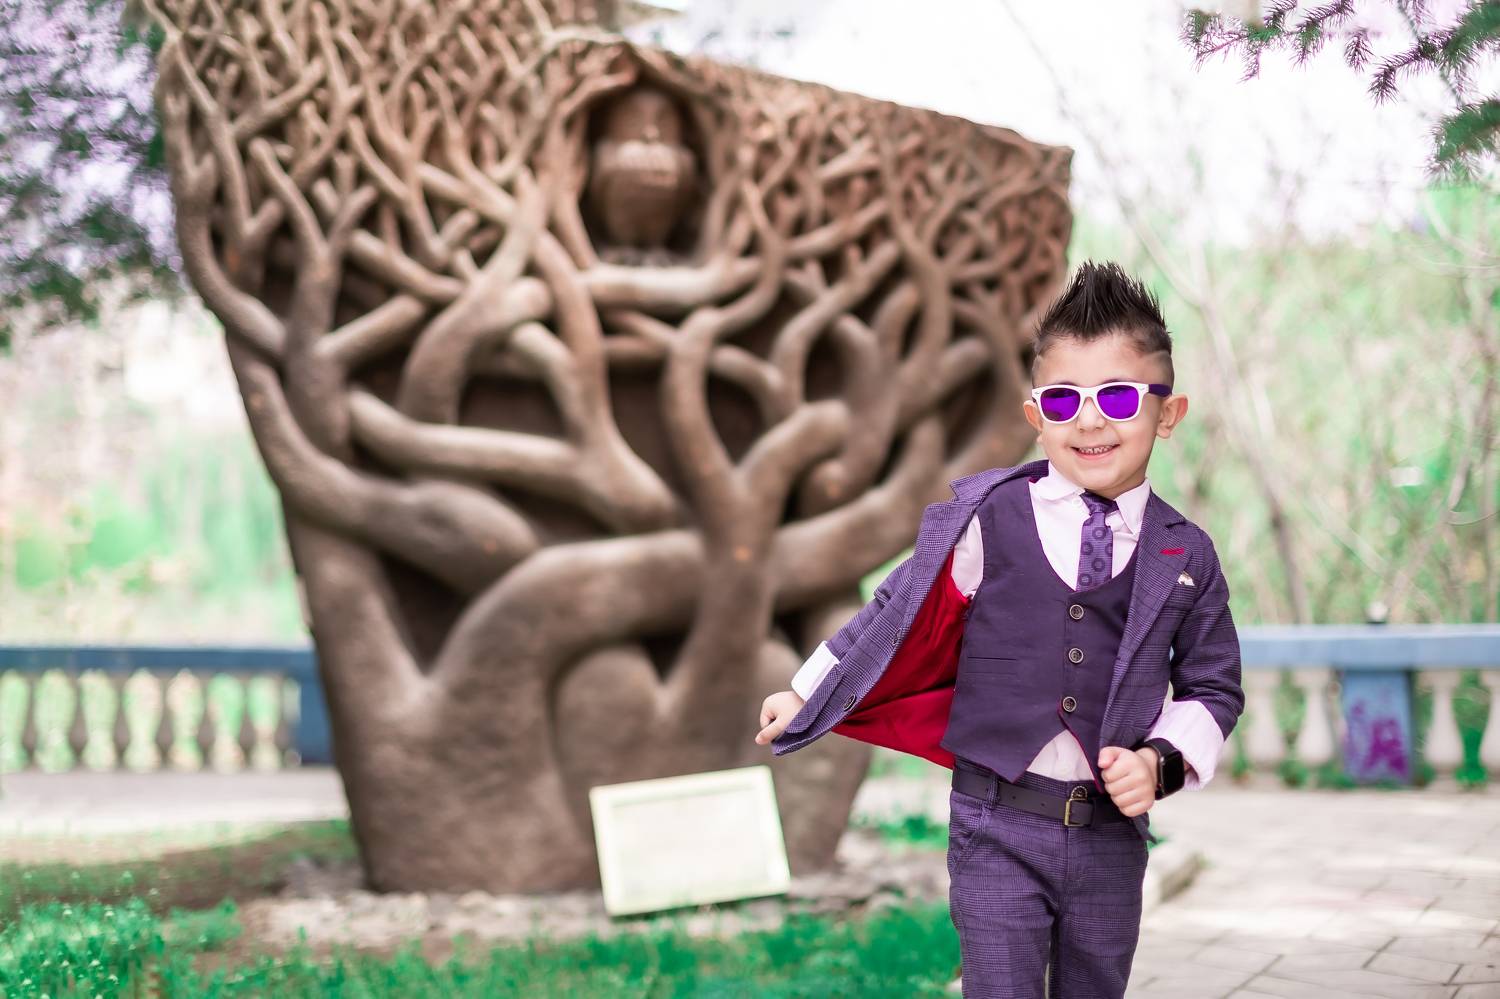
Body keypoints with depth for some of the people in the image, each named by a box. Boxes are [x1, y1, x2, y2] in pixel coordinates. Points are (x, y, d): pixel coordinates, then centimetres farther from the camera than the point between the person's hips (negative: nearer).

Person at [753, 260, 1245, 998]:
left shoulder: (1186, 557, 2)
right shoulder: (988, 522, -5)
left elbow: (1215, 688, 11)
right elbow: (901, 619, 6)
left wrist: (1161, 760, -6)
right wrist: (805, 698, 13)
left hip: (1113, 833, 3)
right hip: (998, 829, -2)